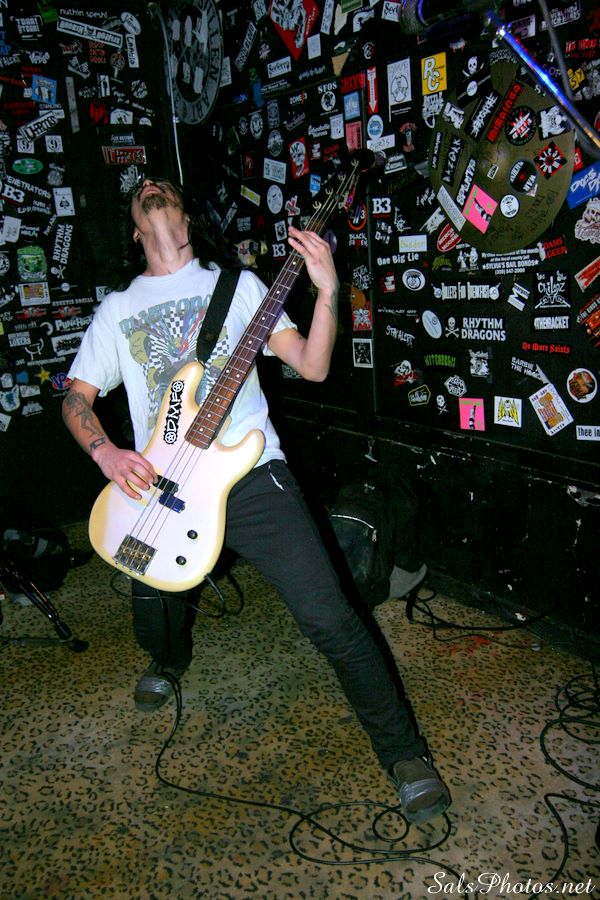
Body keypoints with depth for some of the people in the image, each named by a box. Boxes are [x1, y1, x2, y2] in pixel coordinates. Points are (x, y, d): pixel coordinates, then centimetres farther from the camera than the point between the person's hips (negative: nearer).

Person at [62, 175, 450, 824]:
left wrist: (328, 289, -15)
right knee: (155, 619, 19)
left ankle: (404, 753, 8)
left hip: (251, 477, -3)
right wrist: (107, 454, -7)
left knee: (329, 619, -11)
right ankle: (170, 661, 58)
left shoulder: (236, 284, 7)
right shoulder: (117, 308, 13)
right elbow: (77, 396, 13)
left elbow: (312, 367, 0)